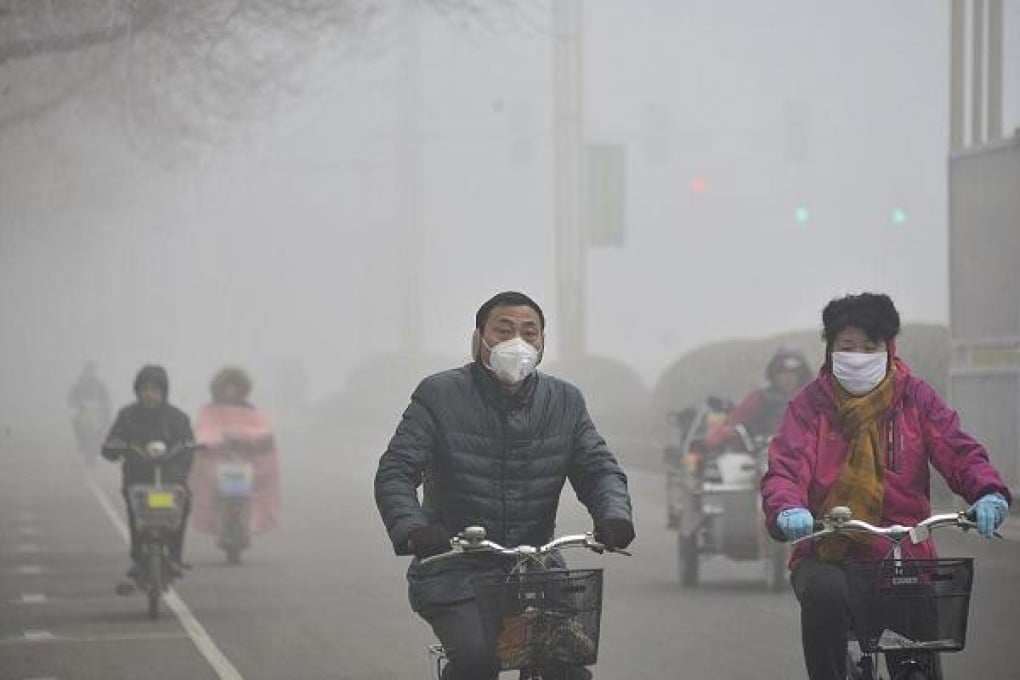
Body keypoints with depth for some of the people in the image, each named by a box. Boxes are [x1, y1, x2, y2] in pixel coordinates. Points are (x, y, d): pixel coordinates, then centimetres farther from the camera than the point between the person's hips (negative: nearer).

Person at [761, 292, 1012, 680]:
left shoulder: (915, 399, 7)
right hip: (827, 556, -1)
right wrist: (787, 509, -33)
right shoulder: (811, 405, 4)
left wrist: (988, 492, -27)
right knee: (824, 595, -36)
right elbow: (786, 467, -9)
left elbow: (958, 451, -4)